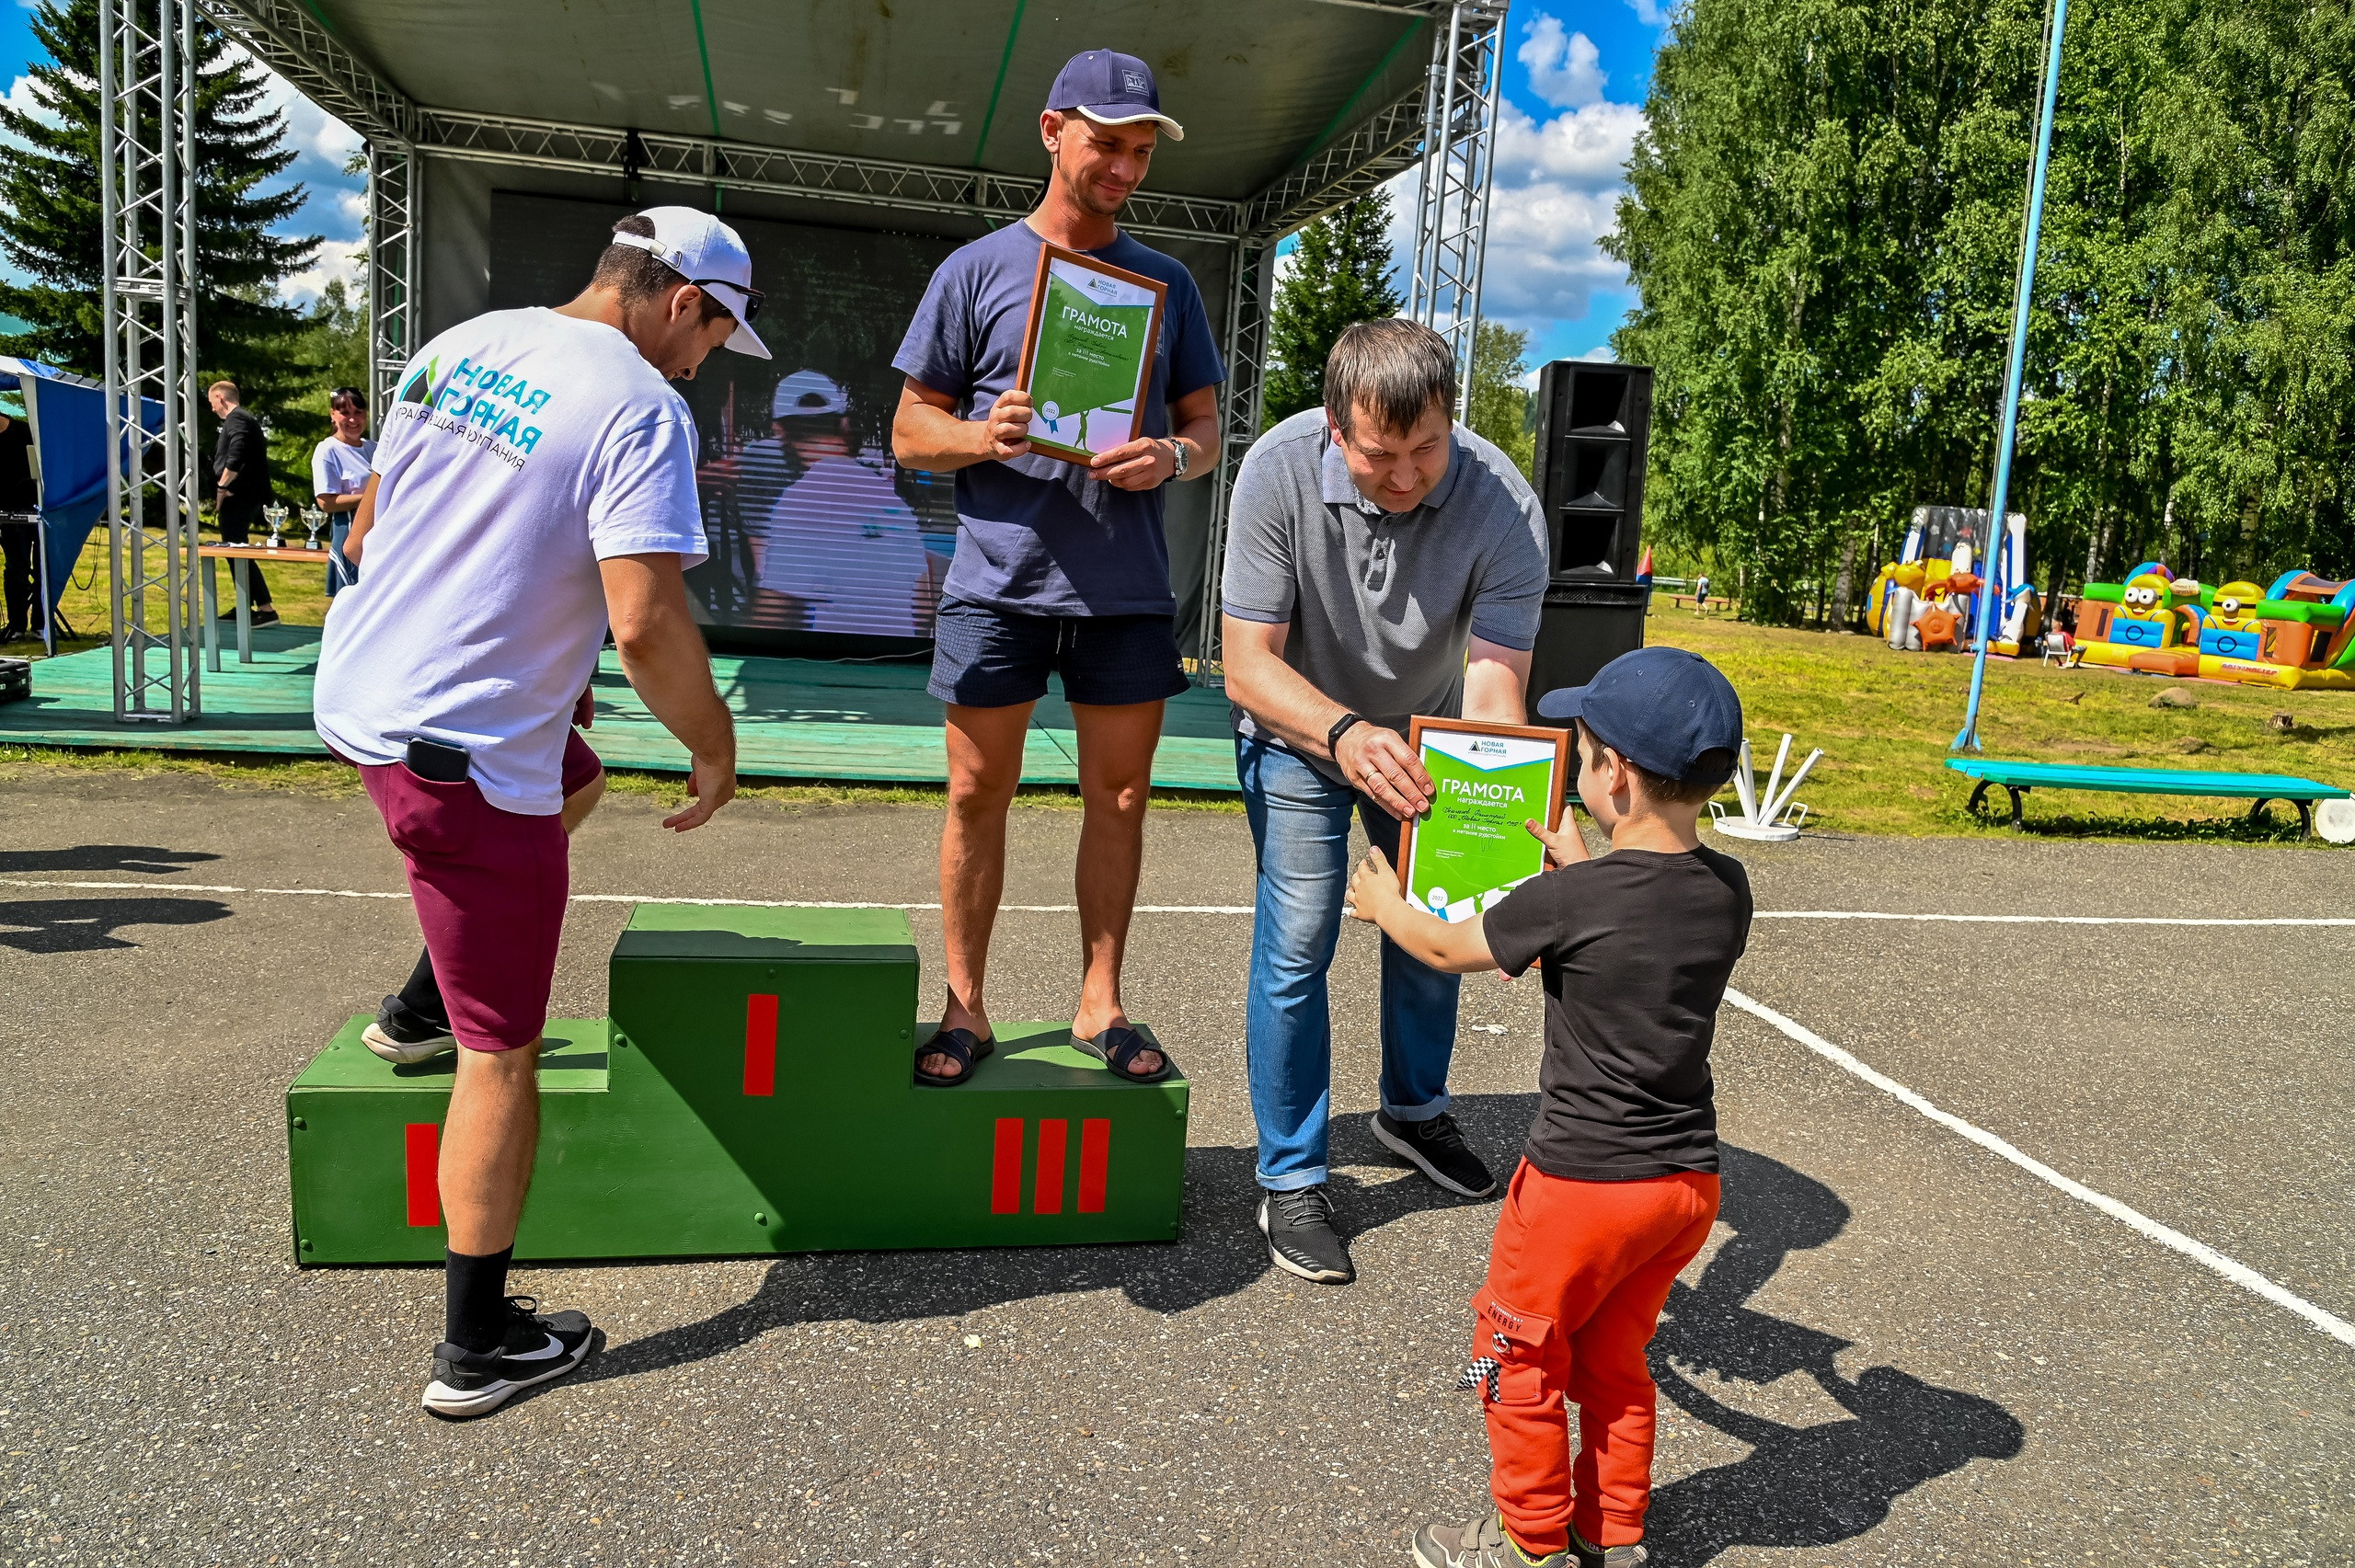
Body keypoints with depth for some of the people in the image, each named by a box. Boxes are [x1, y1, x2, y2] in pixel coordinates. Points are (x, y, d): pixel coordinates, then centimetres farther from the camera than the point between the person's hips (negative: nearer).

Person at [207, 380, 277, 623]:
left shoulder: (236, 419, -12)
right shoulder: (247, 419, 21)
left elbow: (235, 458, -27)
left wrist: (222, 486, -17)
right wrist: (224, 489, 14)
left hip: (237, 499, -11)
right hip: (248, 497, 11)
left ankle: (266, 608, -15)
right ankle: (244, 606, 25)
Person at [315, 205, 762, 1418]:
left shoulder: (455, 347, 8)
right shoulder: (642, 407, -16)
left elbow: (367, 527, 18)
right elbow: (647, 623, -25)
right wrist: (715, 750, -10)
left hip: (353, 692, 9)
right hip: (464, 758, -8)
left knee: (569, 771, 35)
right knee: (503, 1053, 2)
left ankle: (423, 1007, 36)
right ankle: (479, 1346, 13)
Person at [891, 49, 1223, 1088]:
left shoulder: (1167, 283, 14)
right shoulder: (976, 271, 5)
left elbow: (1205, 428, 14)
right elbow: (911, 433, 5)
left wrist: (1170, 457, -9)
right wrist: (987, 435, -16)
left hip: (1128, 587, 3)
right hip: (1000, 581, -2)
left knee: (1119, 797, 6)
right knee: (978, 796, 3)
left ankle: (1100, 1004, 19)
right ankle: (964, 1008, 16)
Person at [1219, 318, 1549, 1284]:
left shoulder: (1505, 506, -30)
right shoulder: (1279, 470, -31)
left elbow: (1494, 689, -34)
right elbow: (1249, 663, -30)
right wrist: (1346, 736, -49)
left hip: (1427, 734, 2)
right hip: (1299, 726, -2)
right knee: (1297, 942, -11)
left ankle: (1413, 1111, 40)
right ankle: (1290, 1183, 5)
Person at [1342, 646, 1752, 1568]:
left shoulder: (1568, 901, -22)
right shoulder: (1728, 890, -5)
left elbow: (1447, 949, -4)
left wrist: (1382, 904, 15)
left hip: (1583, 1181, -6)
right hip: (1689, 1179, 7)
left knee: (1518, 1358, 15)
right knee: (1612, 1361, 25)